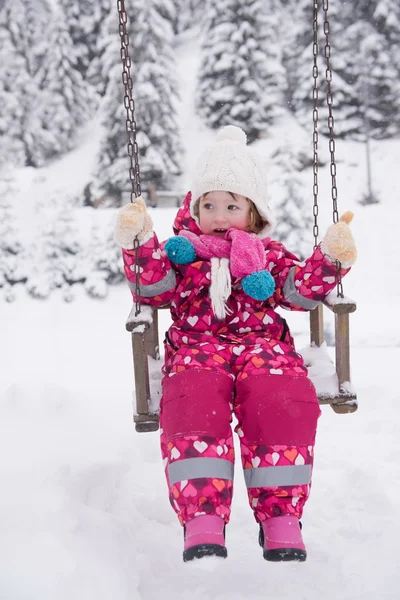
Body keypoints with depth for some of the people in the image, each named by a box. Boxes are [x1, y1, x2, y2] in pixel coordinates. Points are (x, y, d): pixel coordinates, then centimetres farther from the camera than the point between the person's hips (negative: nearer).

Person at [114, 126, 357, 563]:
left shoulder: (269, 253, 25)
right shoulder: (182, 250, 23)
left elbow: (300, 290, 12)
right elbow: (154, 290, 7)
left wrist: (329, 258, -4)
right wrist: (141, 244, -7)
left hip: (263, 343, 1)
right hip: (197, 346, 0)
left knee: (281, 399, -33)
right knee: (193, 401, -36)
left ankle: (281, 518, -27)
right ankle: (202, 519, -38)